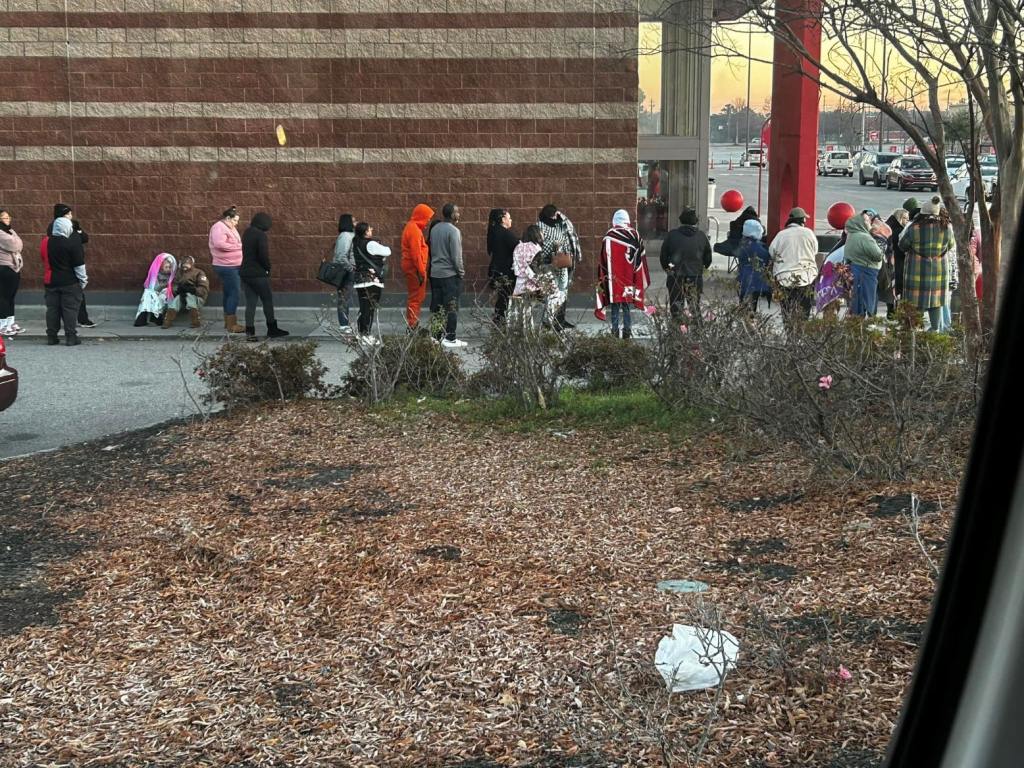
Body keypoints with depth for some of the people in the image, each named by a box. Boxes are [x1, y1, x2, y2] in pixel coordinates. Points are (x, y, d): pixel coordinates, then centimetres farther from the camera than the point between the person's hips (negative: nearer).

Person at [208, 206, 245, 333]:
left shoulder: (230, 228, 18)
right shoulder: (219, 227, -13)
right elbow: (219, 244, -27)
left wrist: (240, 247, 1)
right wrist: (237, 247, -18)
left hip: (233, 266, 10)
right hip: (227, 267, -10)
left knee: (230, 294, 14)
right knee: (234, 294, -12)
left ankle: (229, 322, 21)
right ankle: (231, 325, -11)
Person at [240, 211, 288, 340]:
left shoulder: (246, 232, 11)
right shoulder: (261, 235, -15)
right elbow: (263, 255, -19)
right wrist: (268, 268, -3)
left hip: (245, 272, 7)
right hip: (258, 274, -7)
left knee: (250, 303, 8)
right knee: (267, 300, 7)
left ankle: (249, 332, 4)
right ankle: (272, 329, 16)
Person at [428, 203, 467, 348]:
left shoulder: (434, 229, 8)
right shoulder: (453, 231, -15)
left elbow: (431, 250, 12)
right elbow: (456, 256, -16)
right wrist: (461, 271, -4)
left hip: (435, 273, 7)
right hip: (450, 274, -7)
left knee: (436, 306, 11)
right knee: (451, 307, -2)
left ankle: (436, 336, 14)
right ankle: (450, 338, -1)